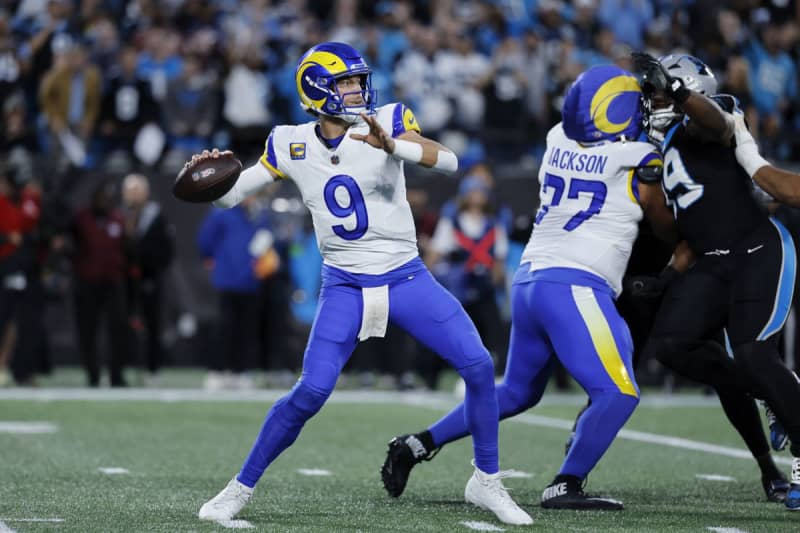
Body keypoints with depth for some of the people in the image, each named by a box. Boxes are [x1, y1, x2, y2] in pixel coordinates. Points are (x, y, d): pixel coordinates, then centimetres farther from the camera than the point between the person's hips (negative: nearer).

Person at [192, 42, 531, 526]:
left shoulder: (387, 122, -7)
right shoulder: (291, 145, -2)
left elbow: (447, 161, -23)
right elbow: (230, 195, 6)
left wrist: (389, 145, -40)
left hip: (407, 279, 1)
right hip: (345, 287, 0)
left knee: (479, 366, -10)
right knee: (311, 393, -13)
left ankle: (487, 482, 7)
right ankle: (242, 487, 4)